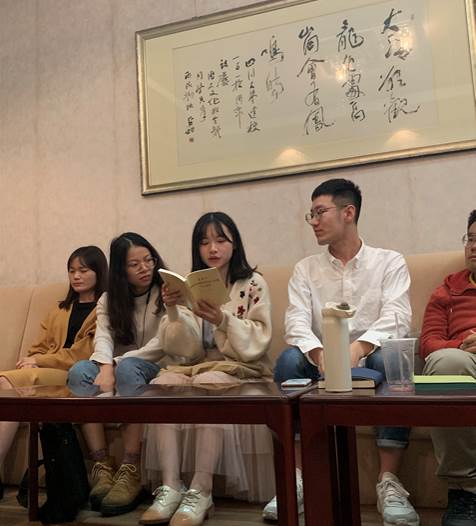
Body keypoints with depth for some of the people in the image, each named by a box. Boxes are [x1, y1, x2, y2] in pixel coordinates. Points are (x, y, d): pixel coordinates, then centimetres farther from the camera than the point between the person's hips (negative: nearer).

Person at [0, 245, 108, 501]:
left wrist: (39, 361, -6)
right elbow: (40, 347, 22)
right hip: (44, 374, 6)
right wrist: (31, 361, -2)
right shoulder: (60, 310, 31)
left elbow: (86, 354, -4)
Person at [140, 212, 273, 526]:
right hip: (201, 366, 4)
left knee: (207, 383, -34)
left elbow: (258, 343, -7)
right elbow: (184, 348, 2)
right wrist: (173, 312, -16)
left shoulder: (254, 284, 2)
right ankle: (171, 487, -25)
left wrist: (223, 320, -24)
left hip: (244, 371, -3)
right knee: (163, 382, -26)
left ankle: (201, 492, -28)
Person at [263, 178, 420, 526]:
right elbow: (296, 322, -7)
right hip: (322, 366, 2)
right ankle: (298, 478, -22)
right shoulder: (306, 269, 9)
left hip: (369, 361, -1)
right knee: (290, 358, -29)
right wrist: (319, 354, -30)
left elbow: (397, 318, -14)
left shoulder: (390, 262, 3)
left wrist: (357, 348, -35)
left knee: (389, 359, -34)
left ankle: (389, 482, -26)